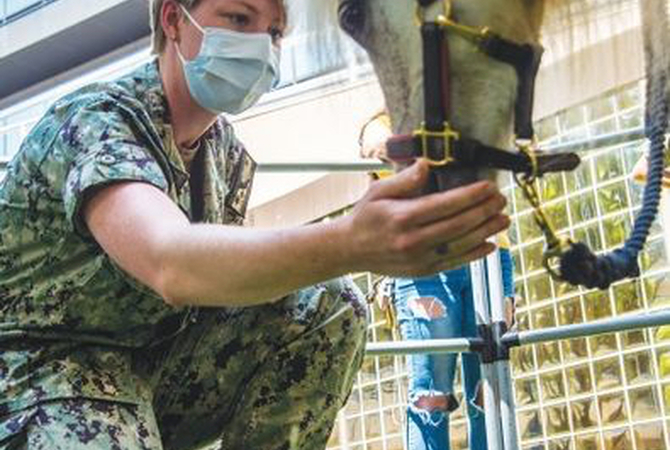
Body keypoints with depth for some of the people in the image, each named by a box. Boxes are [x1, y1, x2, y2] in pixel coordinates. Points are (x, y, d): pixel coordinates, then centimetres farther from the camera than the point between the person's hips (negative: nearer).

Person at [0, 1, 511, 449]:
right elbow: (169, 263, -42)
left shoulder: (230, 154, 5)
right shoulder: (95, 121, -21)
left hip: (160, 367, 8)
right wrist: (352, 242, -57)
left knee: (329, 308, -10)